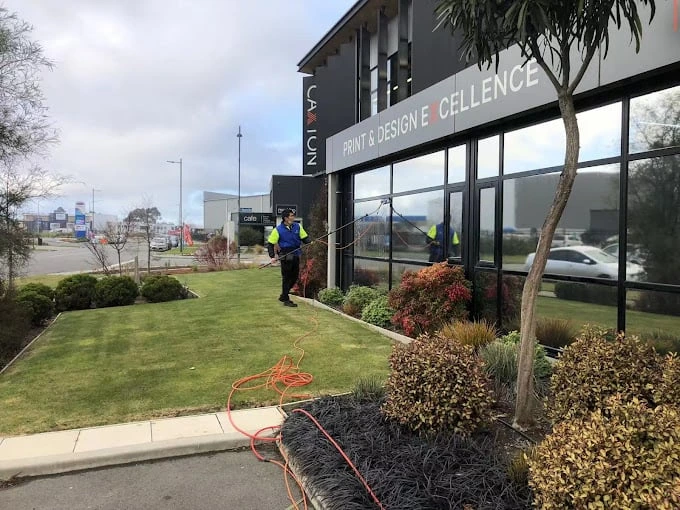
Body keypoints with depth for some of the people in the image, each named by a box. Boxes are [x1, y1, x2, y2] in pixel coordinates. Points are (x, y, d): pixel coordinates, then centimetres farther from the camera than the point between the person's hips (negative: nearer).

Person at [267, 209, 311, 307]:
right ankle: (286, 300, 12)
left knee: (294, 277, 12)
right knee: (286, 278, 1)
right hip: (286, 256, -5)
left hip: (296, 255, 6)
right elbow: (270, 244, -3)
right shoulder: (278, 229, -6)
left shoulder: (297, 227, 6)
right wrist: (272, 256, -13)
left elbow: (304, 238, 10)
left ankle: (283, 296, 30)